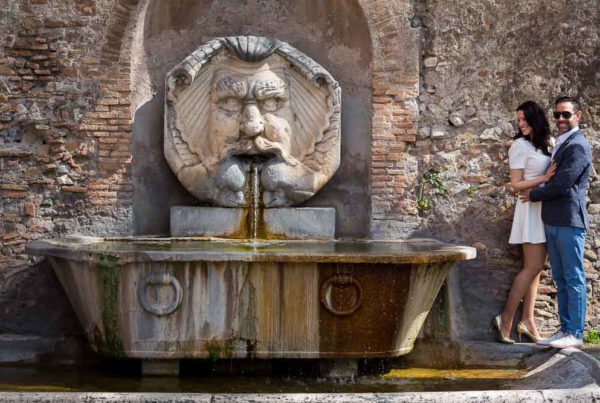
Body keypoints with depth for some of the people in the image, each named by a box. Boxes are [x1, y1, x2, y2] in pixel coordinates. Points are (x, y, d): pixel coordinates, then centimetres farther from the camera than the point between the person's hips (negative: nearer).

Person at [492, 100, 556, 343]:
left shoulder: (547, 143, 12)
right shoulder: (520, 146, -7)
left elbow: (553, 174, 15)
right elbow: (516, 184, -10)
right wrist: (545, 178, -18)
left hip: (545, 209, 7)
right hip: (531, 208, -7)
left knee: (535, 268, 6)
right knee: (533, 267, -10)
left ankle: (527, 321, 8)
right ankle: (506, 319, -7)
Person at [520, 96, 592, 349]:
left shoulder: (578, 146, -11)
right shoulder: (561, 146, 18)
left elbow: (562, 184, -17)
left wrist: (534, 195, -4)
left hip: (569, 222, -9)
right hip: (552, 222, 9)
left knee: (573, 278, -4)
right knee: (561, 280, 10)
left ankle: (575, 334, -1)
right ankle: (565, 329, 15)